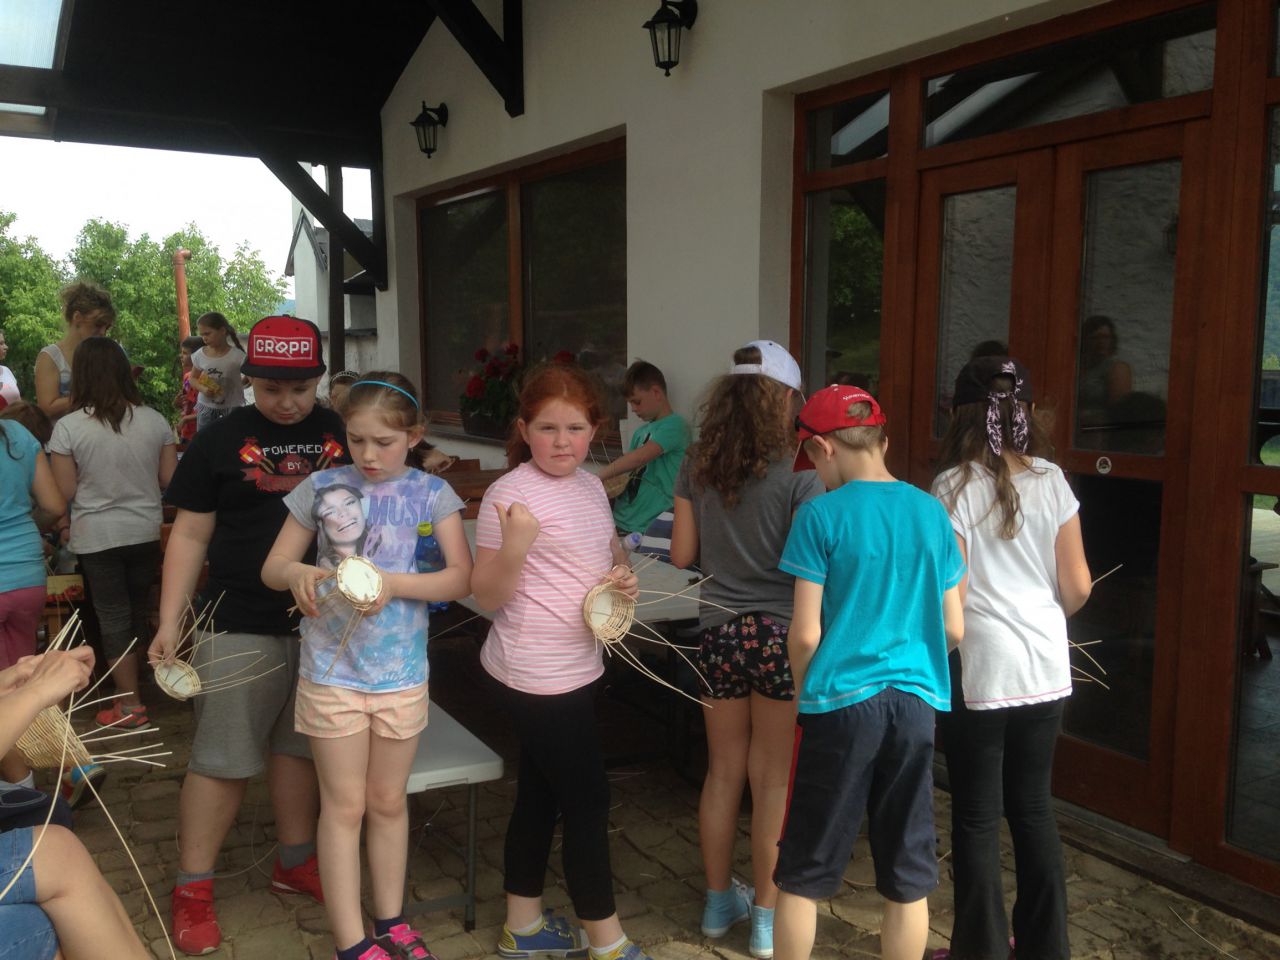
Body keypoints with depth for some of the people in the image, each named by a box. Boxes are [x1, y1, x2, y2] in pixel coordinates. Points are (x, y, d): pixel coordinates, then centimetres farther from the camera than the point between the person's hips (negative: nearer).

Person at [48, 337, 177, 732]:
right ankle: (131, 686, 33)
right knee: (139, 611, 18)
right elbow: (169, 480, 1)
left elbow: (65, 491, -10)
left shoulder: (68, 427, -12)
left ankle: (130, 705, 11)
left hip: (97, 537, -3)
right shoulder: (154, 420, -4)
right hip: (147, 532, 3)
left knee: (113, 617, 7)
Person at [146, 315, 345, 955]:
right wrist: (170, 622, -5)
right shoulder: (221, 441, -2)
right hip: (242, 627, -3)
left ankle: (295, 863, 32)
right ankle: (192, 890, 17)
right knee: (222, 759, 3)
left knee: (301, 747, 16)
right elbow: (191, 535, 0)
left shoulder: (341, 436, 4)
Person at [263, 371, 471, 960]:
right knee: (345, 805, 6)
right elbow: (273, 567, 3)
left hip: (402, 670, 1)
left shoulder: (430, 493, -3)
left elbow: (461, 578, -9)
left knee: (388, 801, 15)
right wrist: (298, 573, -20)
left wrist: (392, 583, -22)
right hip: (332, 668, -1)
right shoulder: (322, 487, -2)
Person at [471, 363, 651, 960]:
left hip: (576, 666, 8)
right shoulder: (511, 494, -17)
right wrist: (513, 549, -33)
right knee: (588, 799, 1)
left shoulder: (591, 485, 5)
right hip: (537, 675, -8)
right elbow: (486, 596, -15)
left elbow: (611, 551, 21)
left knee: (541, 795, 18)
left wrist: (624, 575, -1)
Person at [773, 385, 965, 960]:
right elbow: (954, 629, 7)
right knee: (908, 879, 14)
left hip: (840, 703, -4)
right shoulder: (931, 512, 3)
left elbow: (805, 634, -10)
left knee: (802, 874, 11)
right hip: (916, 704, 4)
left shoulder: (821, 516, -10)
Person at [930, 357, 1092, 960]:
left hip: (979, 669, -4)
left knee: (977, 816, 8)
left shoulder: (955, 486, -11)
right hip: (1046, 667, 5)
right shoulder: (1051, 481, 1)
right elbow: (1077, 587, 3)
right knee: (1033, 807, 18)